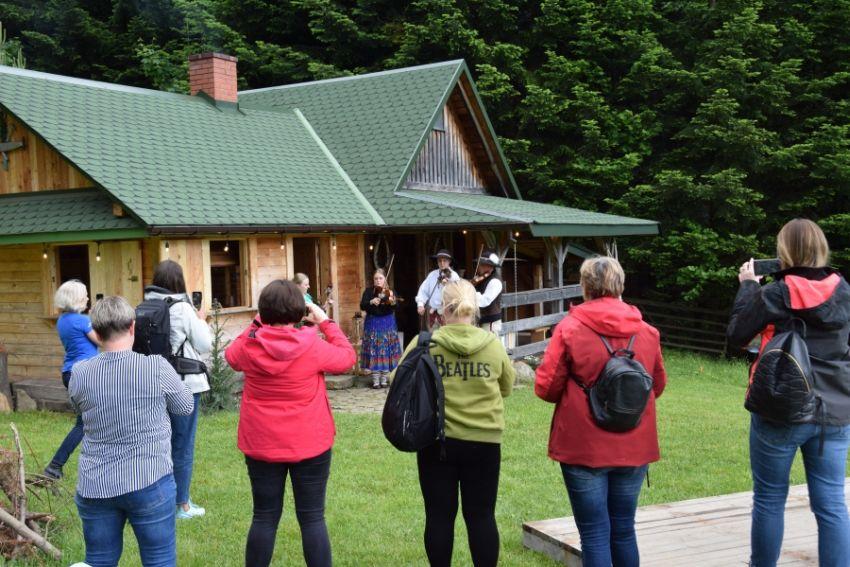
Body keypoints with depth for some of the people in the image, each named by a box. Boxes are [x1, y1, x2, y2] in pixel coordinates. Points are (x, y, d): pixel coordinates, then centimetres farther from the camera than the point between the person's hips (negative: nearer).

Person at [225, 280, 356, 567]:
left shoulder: (249, 347, -8)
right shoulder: (313, 346, -16)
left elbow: (231, 356, 16)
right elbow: (347, 357, 1)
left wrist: (257, 325, 12)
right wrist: (326, 322, 7)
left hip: (261, 446, 3)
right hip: (310, 444, -2)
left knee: (265, 517, 13)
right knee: (312, 518, 6)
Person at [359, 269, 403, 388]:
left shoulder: (390, 291, 2)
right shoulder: (369, 291, 3)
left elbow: (395, 307, -12)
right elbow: (362, 306, -7)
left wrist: (392, 302, -35)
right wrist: (371, 302, -26)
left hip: (387, 324, 0)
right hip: (372, 324, 0)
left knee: (386, 351, 0)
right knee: (374, 351, -3)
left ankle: (384, 379, 8)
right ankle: (375, 380, 1)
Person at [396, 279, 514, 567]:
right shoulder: (493, 344, -5)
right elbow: (507, 387, 10)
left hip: (436, 441, -1)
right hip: (483, 441, 1)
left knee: (439, 516, 10)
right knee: (481, 515, 10)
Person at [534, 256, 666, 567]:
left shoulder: (570, 328, -10)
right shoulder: (646, 331, 1)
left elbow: (545, 387, -10)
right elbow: (658, 384, 10)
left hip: (584, 448, -4)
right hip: (634, 448, 4)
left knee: (595, 535, 3)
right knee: (624, 530, 16)